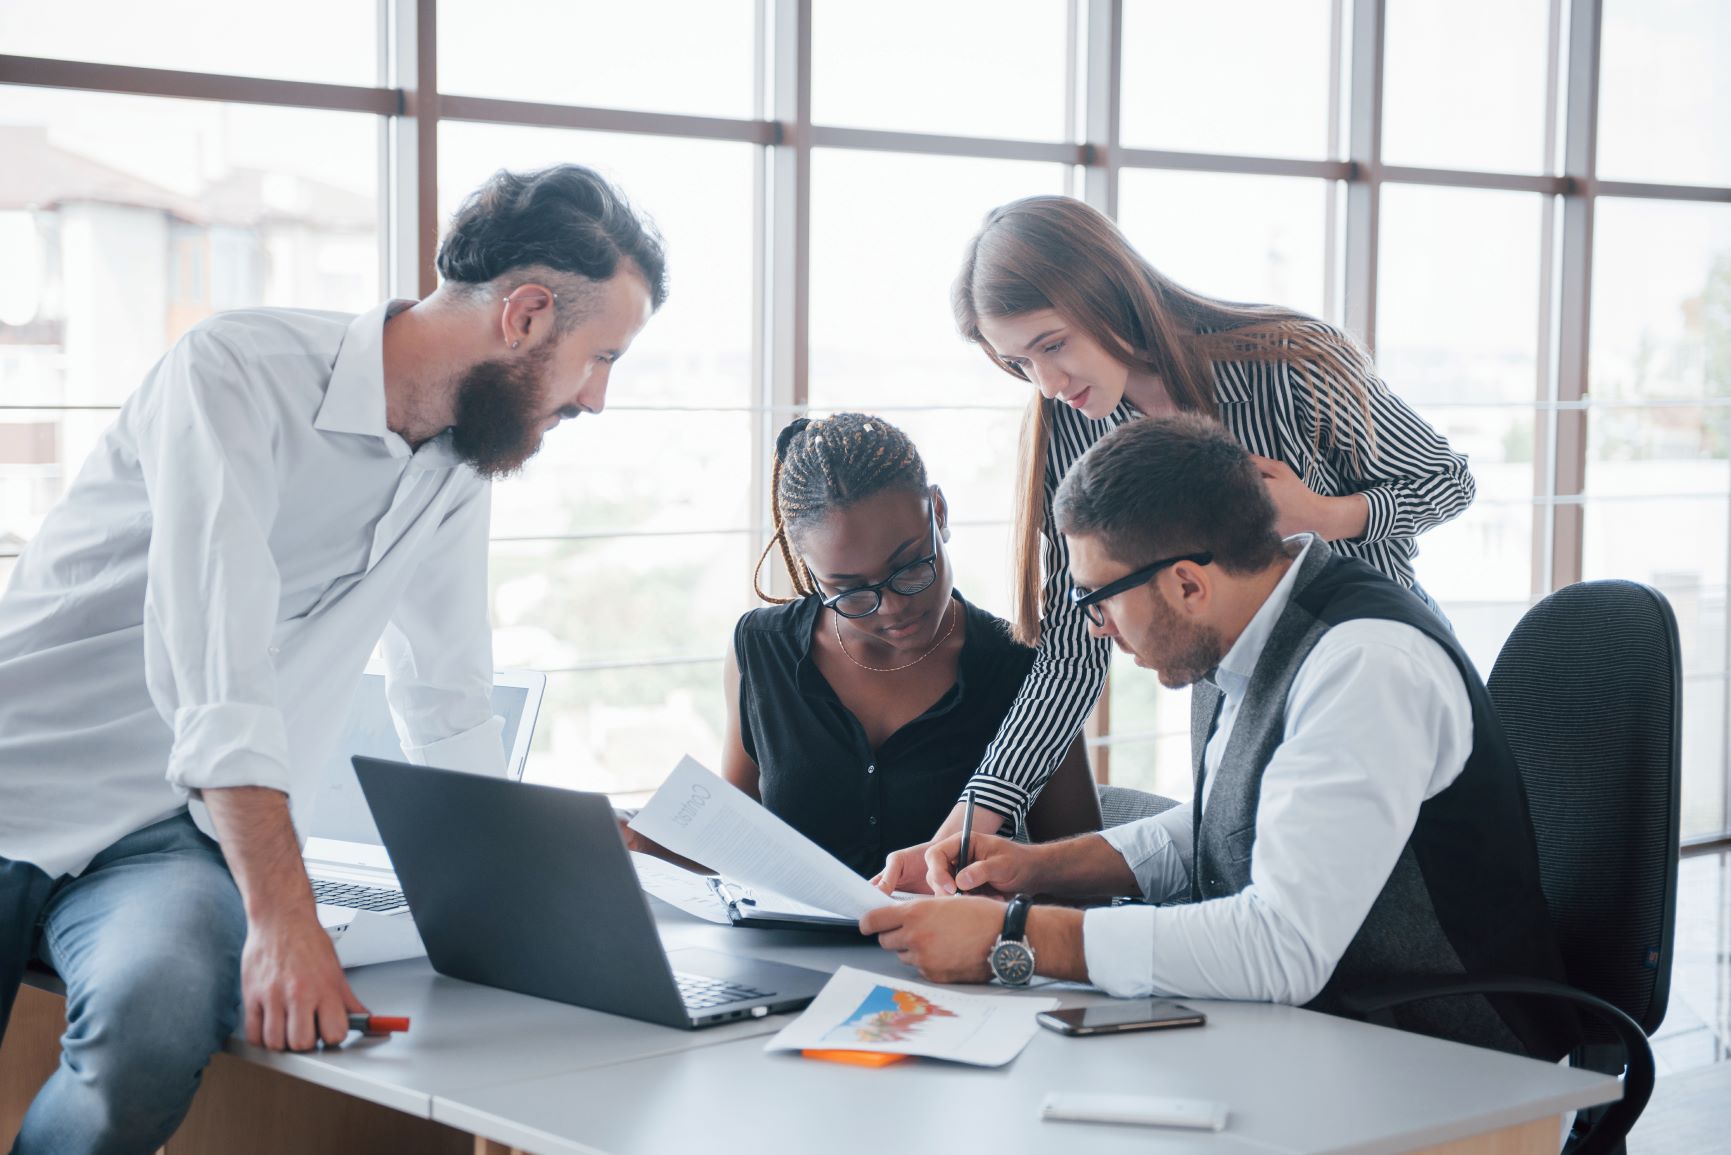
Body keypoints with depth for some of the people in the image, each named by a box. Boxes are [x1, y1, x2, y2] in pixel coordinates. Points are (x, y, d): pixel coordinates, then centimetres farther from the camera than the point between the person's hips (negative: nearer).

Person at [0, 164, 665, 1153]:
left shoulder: (464, 462, 8)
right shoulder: (238, 370, -16)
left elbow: (450, 708, 21)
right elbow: (214, 667, -27)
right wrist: (283, 917, -34)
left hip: (171, 837, 4)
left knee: (157, 1027, -29)